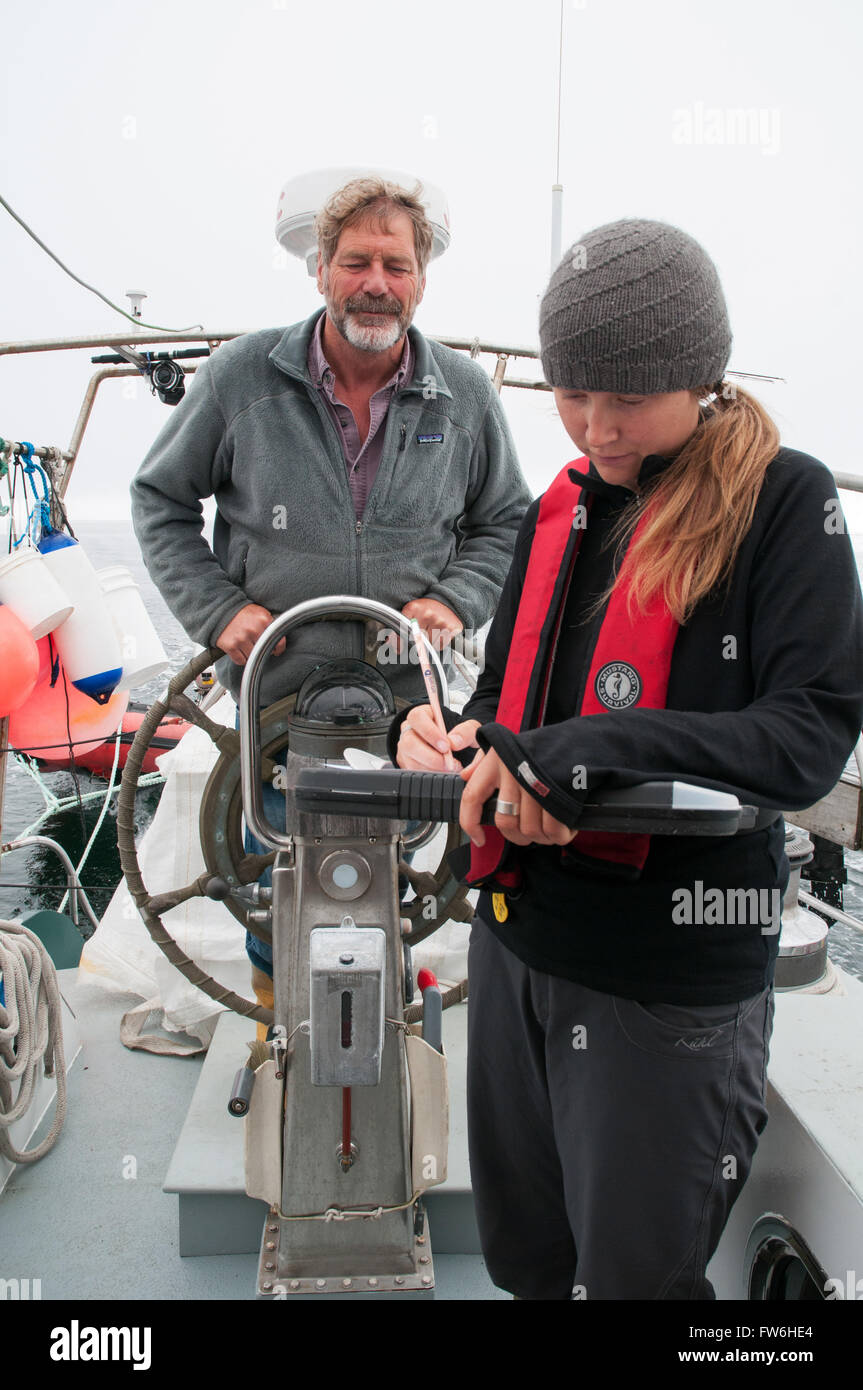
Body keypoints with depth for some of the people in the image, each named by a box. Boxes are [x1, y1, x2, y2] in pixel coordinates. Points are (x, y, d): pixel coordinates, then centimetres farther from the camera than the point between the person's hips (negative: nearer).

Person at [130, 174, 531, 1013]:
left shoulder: (464, 395, -3)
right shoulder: (242, 375, -8)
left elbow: (506, 521, 9)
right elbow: (160, 498, 3)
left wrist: (458, 600, -8)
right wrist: (216, 610, -8)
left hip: (406, 691, 1)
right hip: (273, 685, -1)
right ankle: (273, 987, 46)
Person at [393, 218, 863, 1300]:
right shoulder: (564, 509, 10)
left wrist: (573, 753, -26)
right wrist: (446, 733, -9)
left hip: (668, 980, -6)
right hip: (516, 940, 6)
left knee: (631, 1274, 11)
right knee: (521, 1258, 21)